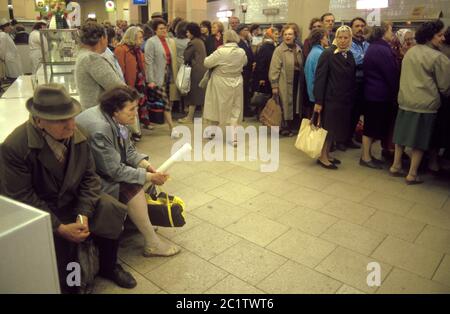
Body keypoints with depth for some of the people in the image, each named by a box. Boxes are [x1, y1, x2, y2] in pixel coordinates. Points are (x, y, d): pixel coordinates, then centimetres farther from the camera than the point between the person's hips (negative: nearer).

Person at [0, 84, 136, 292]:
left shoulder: (78, 135, -9)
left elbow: (89, 176, -4)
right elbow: (20, 197, -19)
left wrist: (83, 215, -17)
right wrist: (59, 227, -24)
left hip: (74, 199, 4)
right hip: (40, 210, -4)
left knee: (112, 211, -12)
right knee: (57, 241, -24)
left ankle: (108, 267, 15)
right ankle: (66, 286, 12)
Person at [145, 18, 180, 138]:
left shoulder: (171, 41, 14)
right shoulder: (151, 42, -5)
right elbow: (149, 62, -10)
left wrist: (176, 75, 11)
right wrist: (151, 80, -15)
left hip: (170, 74, 6)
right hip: (159, 76, -6)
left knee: (168, 101, 7)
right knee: (166, 102, -7)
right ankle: (172, 128, -4)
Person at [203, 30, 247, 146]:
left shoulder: (220, 52, -19)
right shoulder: (242, 52, -5)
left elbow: (207, 63, -13)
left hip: (221, 83, -3)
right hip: (236, 83, 3)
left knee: (217, 106, 16)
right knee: (234, 109, 9)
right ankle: (234, 136, 3)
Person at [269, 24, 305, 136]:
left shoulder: (298, 49, 9)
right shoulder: (279, 50, -8)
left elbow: (301, 66, 12)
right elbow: (274, 69, -12)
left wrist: (302, 80, 8)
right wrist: (274, 85, -16)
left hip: (297, 81, 6)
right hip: (285, 82, -5)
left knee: (296, 104, 12)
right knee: (286, 105, 2)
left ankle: (293, 126, 26)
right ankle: (286, 127, 17)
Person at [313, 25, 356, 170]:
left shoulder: (350, 55, 9)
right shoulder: (328, 54, -10)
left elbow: (352, 78, 9)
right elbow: (320, 78, -13)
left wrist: (352, 98, 4)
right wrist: (318, 101, -17)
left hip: (345, 100, 6)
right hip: (330, 98, -6)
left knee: (335, 128, 13)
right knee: (328, 128, 1)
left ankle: (327, 154, 26)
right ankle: (323, 157, 15)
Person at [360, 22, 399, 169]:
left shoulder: (374, 48, 14)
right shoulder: (383, 50, -17)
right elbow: (391, 74, -16)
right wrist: (395, 94, -5)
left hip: (372, 93, 10)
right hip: (380, 95, -10)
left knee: (372, 126, 15)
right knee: (372, 127, -1)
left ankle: (367, 154, 24)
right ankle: (365, 157, 8)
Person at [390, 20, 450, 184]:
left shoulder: (410, 52, 5)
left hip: (405, 100, 5)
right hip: (425, 103, -5)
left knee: (402, 134, 16)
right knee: (420, 140, 5)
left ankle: (396, 166, 24)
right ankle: (412, 174, 12)